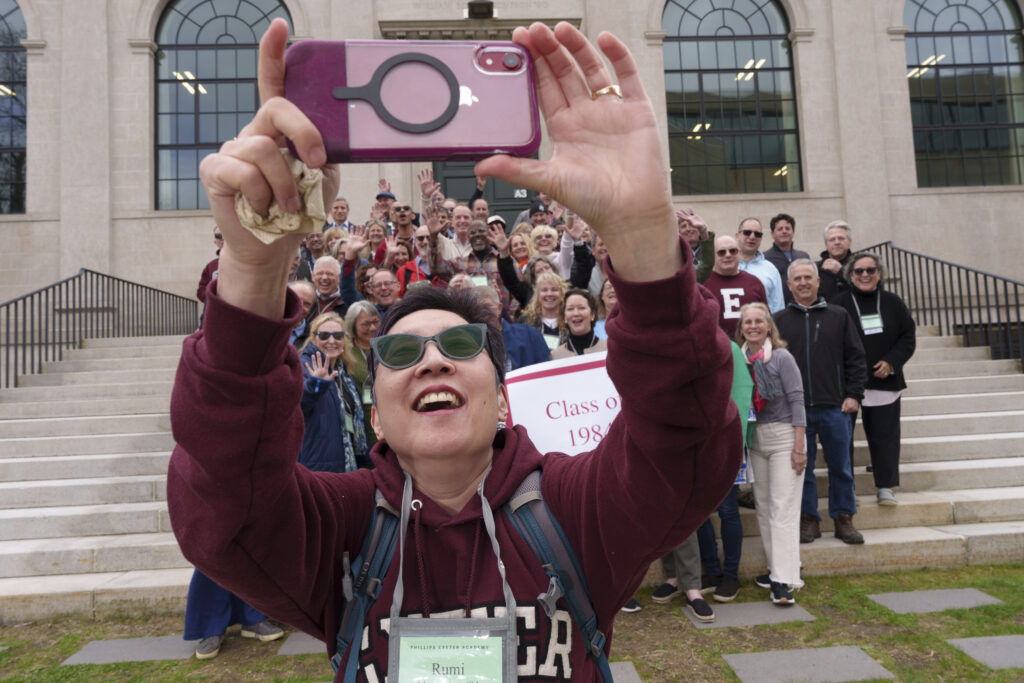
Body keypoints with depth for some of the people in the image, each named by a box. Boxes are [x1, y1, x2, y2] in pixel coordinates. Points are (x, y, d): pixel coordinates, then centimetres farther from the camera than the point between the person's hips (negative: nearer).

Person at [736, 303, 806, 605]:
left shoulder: (781, 357, -8)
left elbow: (796, 400, -9)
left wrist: (799, 446, -13)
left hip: (783, 435, -5)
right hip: (755, 438, 6)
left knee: (784, 507, -7)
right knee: (763, 506, 10)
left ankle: (784, 581, -8)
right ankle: (777, 569, 21)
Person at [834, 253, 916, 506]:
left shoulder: (893, 303, 7)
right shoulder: (840, 304, -4)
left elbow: (909, 336, 9)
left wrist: (891, 362, -5)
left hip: (885, 382, 3)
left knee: (885, 434, 5)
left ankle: (886, 487, 15)